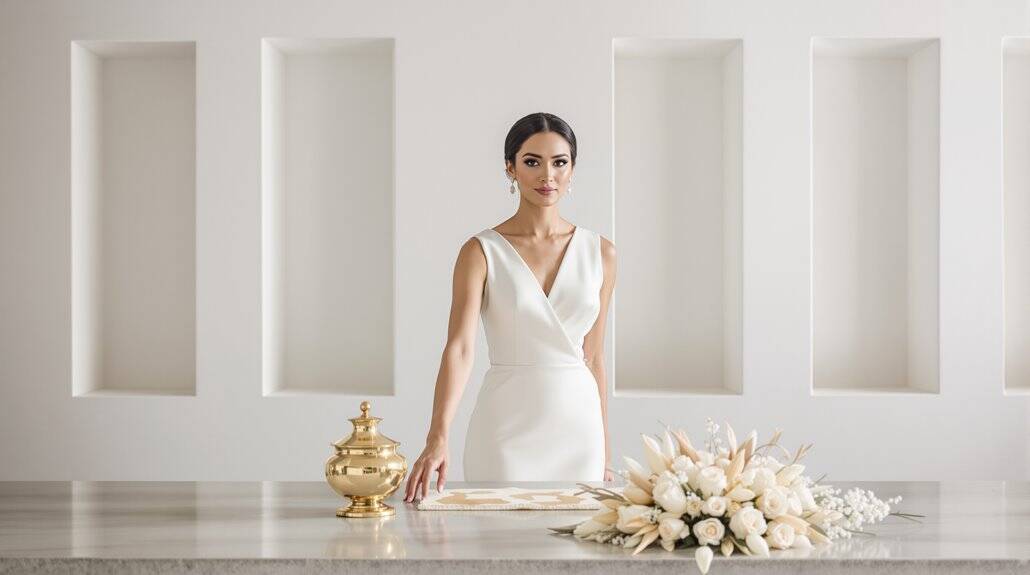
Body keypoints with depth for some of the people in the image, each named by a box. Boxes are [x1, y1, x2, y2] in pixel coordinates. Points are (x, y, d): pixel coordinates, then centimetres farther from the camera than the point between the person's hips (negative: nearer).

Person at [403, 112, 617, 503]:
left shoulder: (600, 252, 4)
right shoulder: (481, 252, -6)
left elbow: (593, 356, 10)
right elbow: (460, 346, -17)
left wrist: (605, 451, 10)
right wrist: (438, 437, -30)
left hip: (577, 427, 3)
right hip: (507, 428, -3)